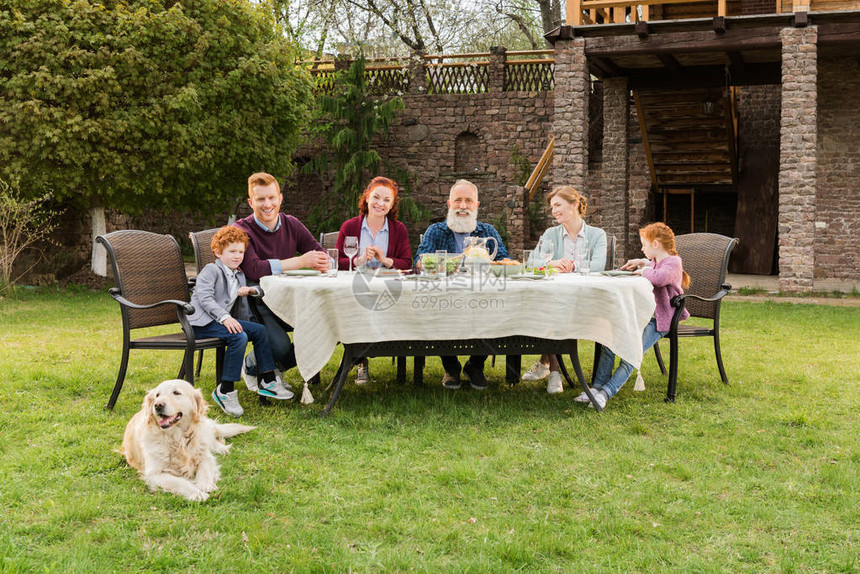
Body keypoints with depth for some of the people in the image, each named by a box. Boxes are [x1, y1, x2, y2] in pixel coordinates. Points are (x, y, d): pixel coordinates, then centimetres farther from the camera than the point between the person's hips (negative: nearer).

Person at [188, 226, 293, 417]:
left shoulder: (239, 276, 20)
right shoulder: (211, 270, -4)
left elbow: (262, 288, 31)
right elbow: (205, 298, -18)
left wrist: (250, 290, 6)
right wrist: (224, 317, -30)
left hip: (223, 319, 9)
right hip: (202, 323, -8)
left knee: (259, 330, 0)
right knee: (239, 337, -29)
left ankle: (268, 381, 5)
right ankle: (224, 391, -26)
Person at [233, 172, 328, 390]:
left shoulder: (291, 225, 8)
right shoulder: (242, 230, -9)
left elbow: (320, 252, 3)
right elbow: (254, 269, -25)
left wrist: (321, 263, -24)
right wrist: (300, 261, -26)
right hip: (256, 304, -6)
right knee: (280, 345, -31)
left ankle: (276, 367, 9)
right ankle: (251, 367, 8)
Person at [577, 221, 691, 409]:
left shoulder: (673, 262, -12)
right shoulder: (656, 261, 17)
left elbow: (658, 277, -34)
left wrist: (644, 270, -15)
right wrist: (642, 263, 23)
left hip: (659, 322, -8)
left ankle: (605, 393, -27)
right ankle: (597, 386, -19)